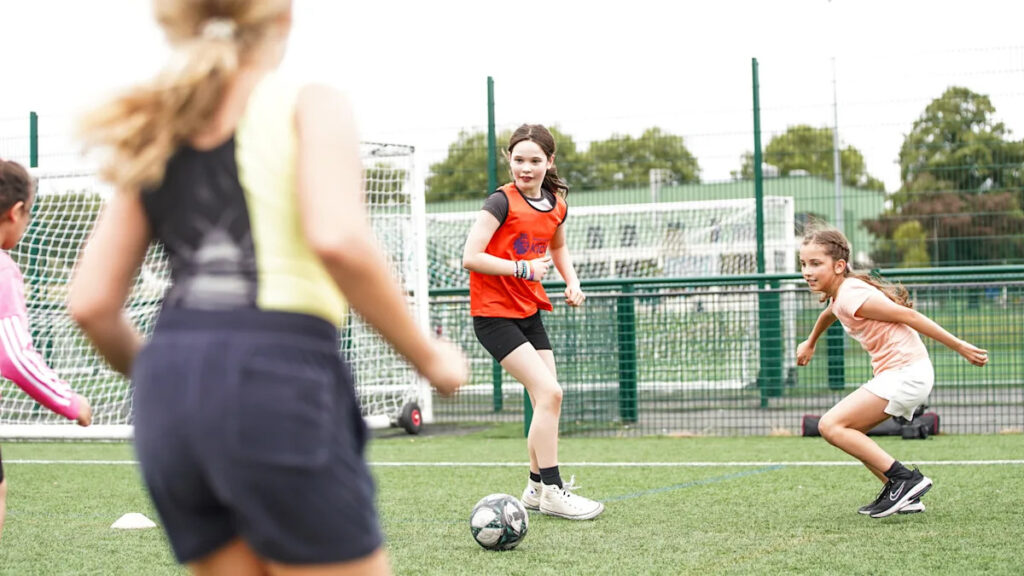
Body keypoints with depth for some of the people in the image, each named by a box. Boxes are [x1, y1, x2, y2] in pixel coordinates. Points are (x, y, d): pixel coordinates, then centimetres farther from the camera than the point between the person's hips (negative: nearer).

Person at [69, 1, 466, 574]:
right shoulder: (309, 105, 3)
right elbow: (340, 241, -16)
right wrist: (429, 356, -4)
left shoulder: (155, 137, 18)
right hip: (276, 383, -6)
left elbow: (92, 305, 12)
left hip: (167, 398, 6)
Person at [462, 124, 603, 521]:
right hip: (494, 313, -7)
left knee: (546, 400, 6)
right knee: (549, 393, -16)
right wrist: (522, 268, -25)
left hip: (530, 312, 7)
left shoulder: (555, 204, 6)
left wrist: (572, 281, 10)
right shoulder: (502, 202, -15)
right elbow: (471, 257, -20)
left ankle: (537, 487, 20)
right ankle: (552, 491, -9)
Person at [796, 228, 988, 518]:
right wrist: (809, 343, 59)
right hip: (899, 374, 10)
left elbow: (907, 315, -16)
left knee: (831, 426, -15)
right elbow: (828, 314, 40)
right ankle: (903, 494, 14)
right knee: (847, 432, 16)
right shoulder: (838, 296, 14)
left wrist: (960, 347, -15)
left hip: (906, 372, -10)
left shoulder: (851, 296, -16)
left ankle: (904, 479, -16)